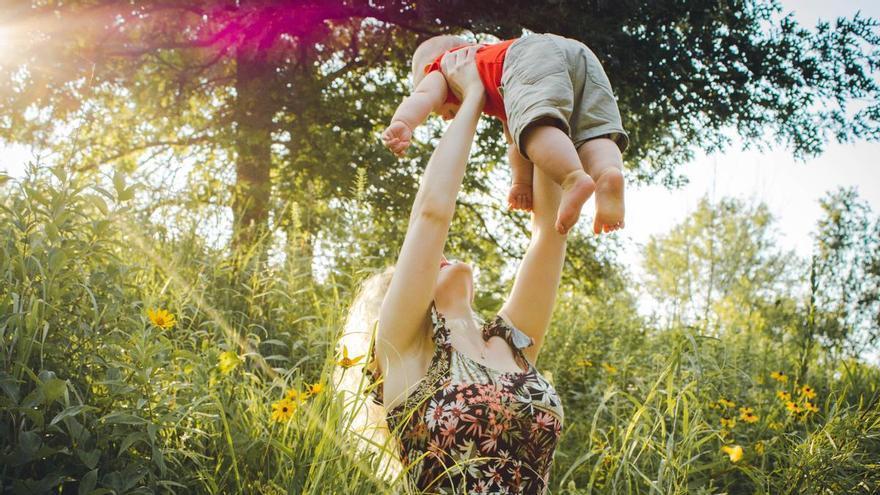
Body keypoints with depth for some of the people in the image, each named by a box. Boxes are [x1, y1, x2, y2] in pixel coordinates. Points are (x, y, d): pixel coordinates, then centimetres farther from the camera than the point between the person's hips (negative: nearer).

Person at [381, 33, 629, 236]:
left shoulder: (440, 69, 31)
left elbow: (424, 96, 7)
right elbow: (514, 140, 32)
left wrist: (402, 124, -11)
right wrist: (523, 182, 22)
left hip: (532, 54, -6)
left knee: (536, 126, -23)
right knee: (592, 136, -2)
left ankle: (574, 178, -48)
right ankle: (609, 173, -32)